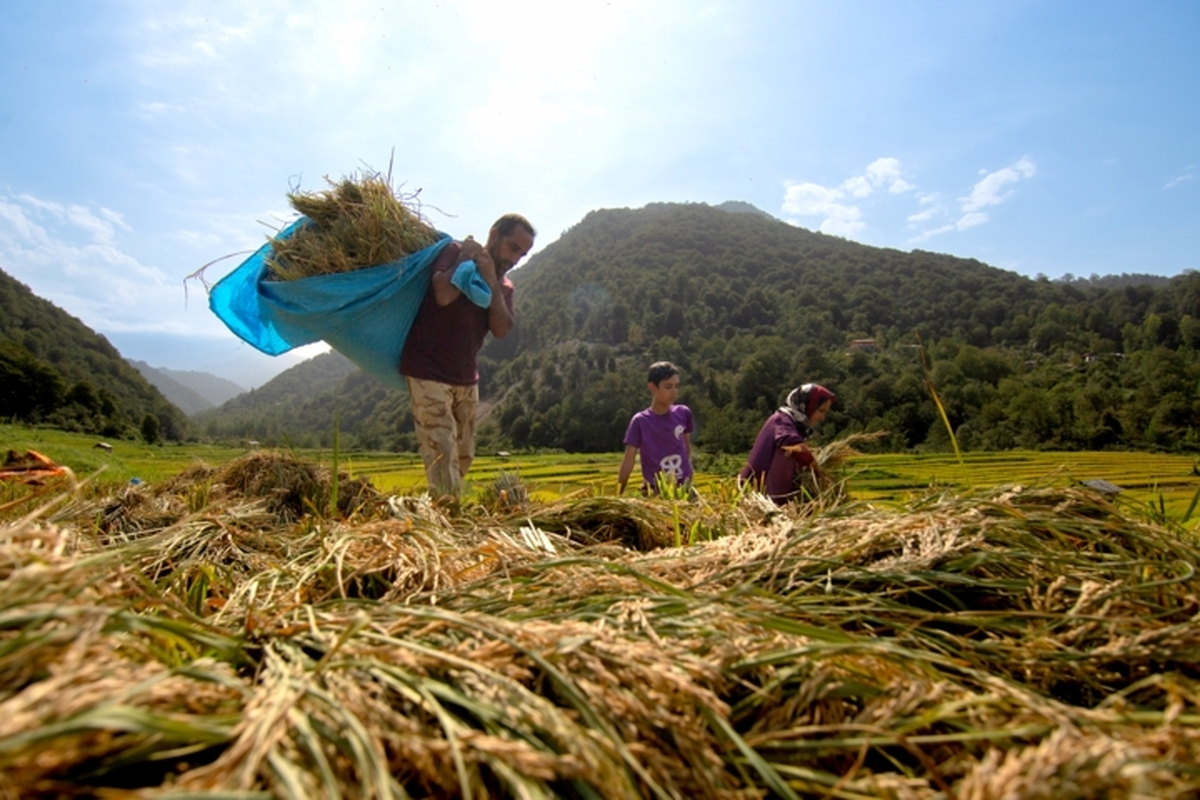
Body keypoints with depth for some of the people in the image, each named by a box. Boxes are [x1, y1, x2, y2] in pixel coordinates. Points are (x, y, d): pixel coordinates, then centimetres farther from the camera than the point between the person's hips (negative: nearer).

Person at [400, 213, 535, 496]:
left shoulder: (503, 285, 12)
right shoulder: (455, 252, -4)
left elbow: (502, 330, -6)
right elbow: (443, 294, -25)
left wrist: (492, 283, -14)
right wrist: (467, 258, -12)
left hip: (466, 379, 7)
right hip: (428, 373, -7)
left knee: (464, 455, 10)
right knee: (442, 451, -13)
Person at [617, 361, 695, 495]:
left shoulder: (684, 413, 0)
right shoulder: (640, 421, -8)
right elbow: (628, 460, -9)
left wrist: (688, 472, 8)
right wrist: (618, 495, -12)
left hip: (683, 489, 3)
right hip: (654, 493, -3)